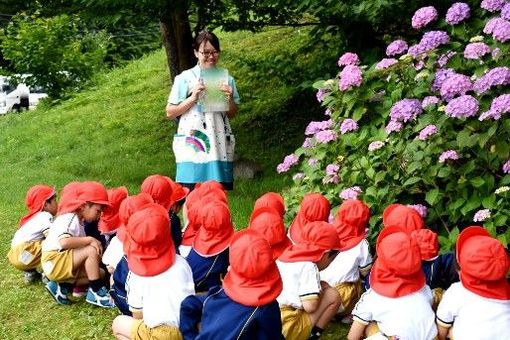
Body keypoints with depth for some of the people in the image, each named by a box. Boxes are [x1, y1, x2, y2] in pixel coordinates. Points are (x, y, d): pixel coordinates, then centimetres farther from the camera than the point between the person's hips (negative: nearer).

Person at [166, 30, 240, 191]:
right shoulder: (185, 78, 0)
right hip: (193, 146, -3)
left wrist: (230, 99, -6)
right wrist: (193, 98, -11)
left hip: (219, 145, 3)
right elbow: (170, 113, 2)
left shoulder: (226, 79, 8)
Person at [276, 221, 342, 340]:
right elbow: (310, 306, -15)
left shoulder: (285, 255, 13)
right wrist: (320, 292, 5)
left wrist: (317, 288, 15)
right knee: (333, 296, 2)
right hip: (286, 329, -8)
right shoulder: (309, 267, -10)